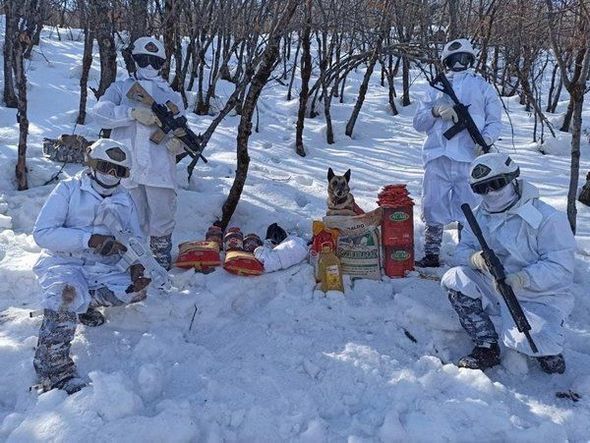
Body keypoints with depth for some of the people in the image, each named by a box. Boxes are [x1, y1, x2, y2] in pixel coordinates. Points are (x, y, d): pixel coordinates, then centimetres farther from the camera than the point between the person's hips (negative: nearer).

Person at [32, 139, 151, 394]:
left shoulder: (125, 201, 13)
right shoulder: (68, 190, 0)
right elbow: (42, 232, -12)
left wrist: (136, 266, -16)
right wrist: (90, 239, -22)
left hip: (102, 270, 4)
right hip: (62, 262, -4)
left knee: (138, 290, -22)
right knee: (67, 292, -36)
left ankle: (84, 303, -2)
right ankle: (55, 371, -27)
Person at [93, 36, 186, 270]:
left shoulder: (172, 95, 17)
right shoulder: (121, 88, 13)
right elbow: (100, 111, -3)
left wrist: (177, 143, -11)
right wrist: (133, 113, -15)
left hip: (160, 170, 1)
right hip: (126, 168, 0)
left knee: (162, 225, 2)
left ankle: (162, 265, 17)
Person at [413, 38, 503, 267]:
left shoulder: (482, 87, 16)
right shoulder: (437, 88, 21)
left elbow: (495, 121, 11)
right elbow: (418, 122, 14)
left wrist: (487, 138, -10)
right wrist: (435, 111, -5)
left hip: (469, 158, -1)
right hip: (438, 157, 2)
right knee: (432, 207, 3)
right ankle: (431, 254, 15)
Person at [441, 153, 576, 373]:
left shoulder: (547, 218, -17)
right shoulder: (479, 215, 3)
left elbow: (561, 266, -21)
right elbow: (463, 248, 1)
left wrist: (522, 278, -36)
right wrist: (475, 258, -24)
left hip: (539, 298, -5)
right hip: (494, 290, 6)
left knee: (523, 342, -30)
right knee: (454, 279, -18)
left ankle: (546, 346, 13)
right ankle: (487, 347, -5)